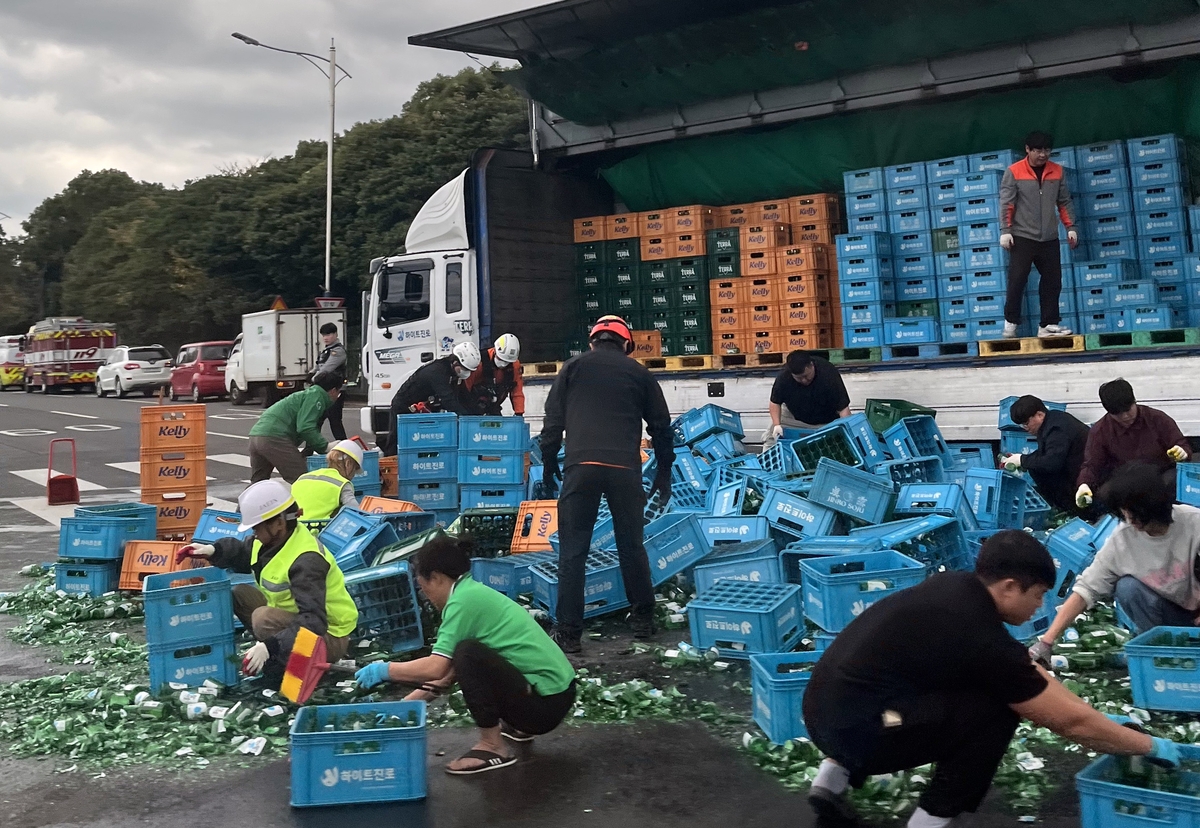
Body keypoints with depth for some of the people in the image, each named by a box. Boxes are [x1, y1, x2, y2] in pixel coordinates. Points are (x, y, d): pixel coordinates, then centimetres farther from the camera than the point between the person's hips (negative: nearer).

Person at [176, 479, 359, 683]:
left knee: (264, 619, -31)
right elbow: (241, 552, 18)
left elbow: (313, 622, -38)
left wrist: (270, 646, -45)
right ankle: (279, 655, 3)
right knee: (240, 594, 6)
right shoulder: (274, 539, -4)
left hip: (328, 635, -10)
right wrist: (213, 551, -1)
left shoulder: (306, 561, -31)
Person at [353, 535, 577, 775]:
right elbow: (449, 671, 19)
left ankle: (493, 747, -10)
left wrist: (385, 670, -7)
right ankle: (518, 726, 21)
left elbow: (436, 668, -22)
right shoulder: (474, 593, 13)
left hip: (545, 702, -10)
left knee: (469, 654, -24)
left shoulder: (464, 600, -14)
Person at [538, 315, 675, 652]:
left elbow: (553, 419, 7)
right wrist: (664, 474, 26)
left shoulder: (574, 366, 13)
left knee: (573, 549, 2)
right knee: (631, 544, 15)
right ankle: (642, 620, 24)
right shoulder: (638, 372, 16)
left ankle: (568, 631, 1)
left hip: (581, 465, -1)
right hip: (625, 468, 1)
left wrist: (549, 463, 15)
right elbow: (661, 426, 18)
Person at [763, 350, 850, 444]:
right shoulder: (784, 377, -29)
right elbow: (775, 402, -10)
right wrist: (777, 425, -22)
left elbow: (843, 407, -31)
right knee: (771, 438, -4)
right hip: (794, 417, 2)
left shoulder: (828, 374, -34)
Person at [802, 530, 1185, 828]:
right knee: (995, 711, -6)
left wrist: (1095, 714, 24)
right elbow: (1070, 721, -5)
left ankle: (834, 774, 21)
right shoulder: (983, 639, -17)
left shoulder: (956, 587, 7)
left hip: (822, 711, 8)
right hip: (851, 728, -8)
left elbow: (1026, 671, 21)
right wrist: (1151, 746, 9)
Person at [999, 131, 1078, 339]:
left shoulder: (1057, 172, 7)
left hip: (1049, 238, 4)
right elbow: (1006, 203, -6)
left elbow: (1065, 202, 12)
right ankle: (1010, 322, 6)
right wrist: (1005, 231, -13)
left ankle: (1048, 325, 11)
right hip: (1022, 237, -4)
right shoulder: (1014, 172, -5)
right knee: (1017, 280, -5)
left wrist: (1071, 227, 6)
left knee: (1052, 282, 4)